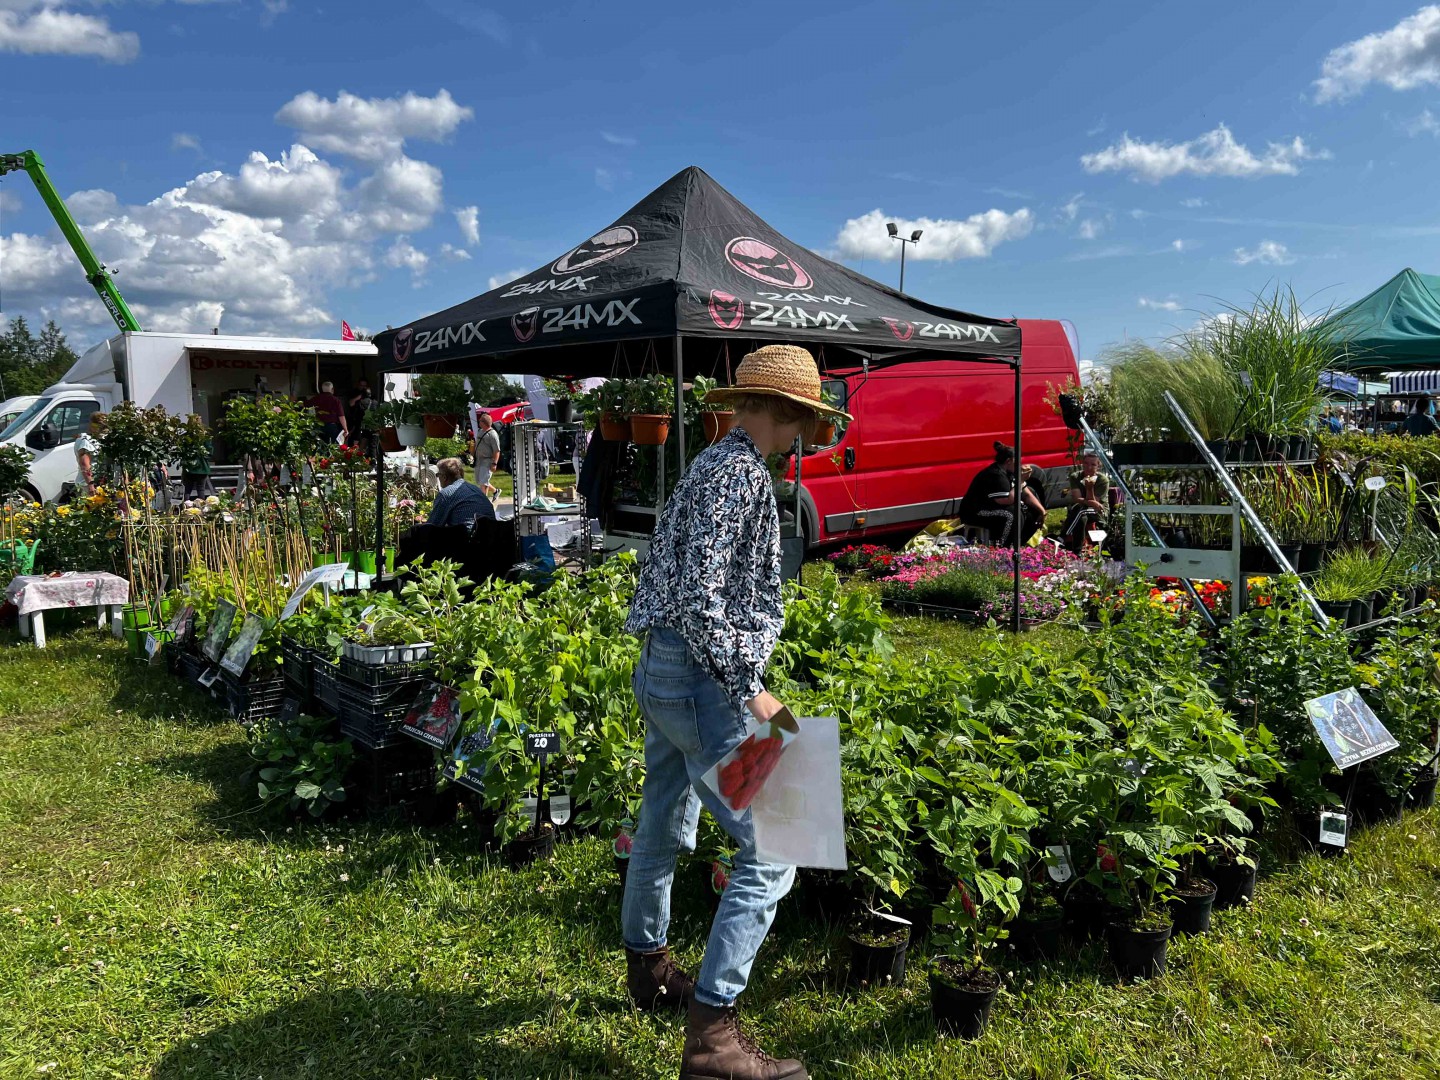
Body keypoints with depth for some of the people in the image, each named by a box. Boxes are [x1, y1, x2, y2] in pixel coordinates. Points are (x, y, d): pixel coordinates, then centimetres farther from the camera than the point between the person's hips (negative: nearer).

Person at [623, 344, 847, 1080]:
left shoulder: (717, 464, 15)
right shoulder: (739, 473, -16)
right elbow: (700, 599, -23)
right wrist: (749, 691, -19)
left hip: (661, 671, 11)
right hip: (701, 679, -11)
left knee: (663, 831, 23)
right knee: (769, 852, -6)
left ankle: (647, 967, 41)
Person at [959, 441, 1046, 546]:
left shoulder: (1009, 473, 5)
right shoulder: (996, 475, -25)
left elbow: (1027, 494, 7)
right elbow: (1008, 500, -30)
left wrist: (1042, 510, -1)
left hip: (992, 506, 11)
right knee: (1012, 513, -30)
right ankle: (997, 549, -25)